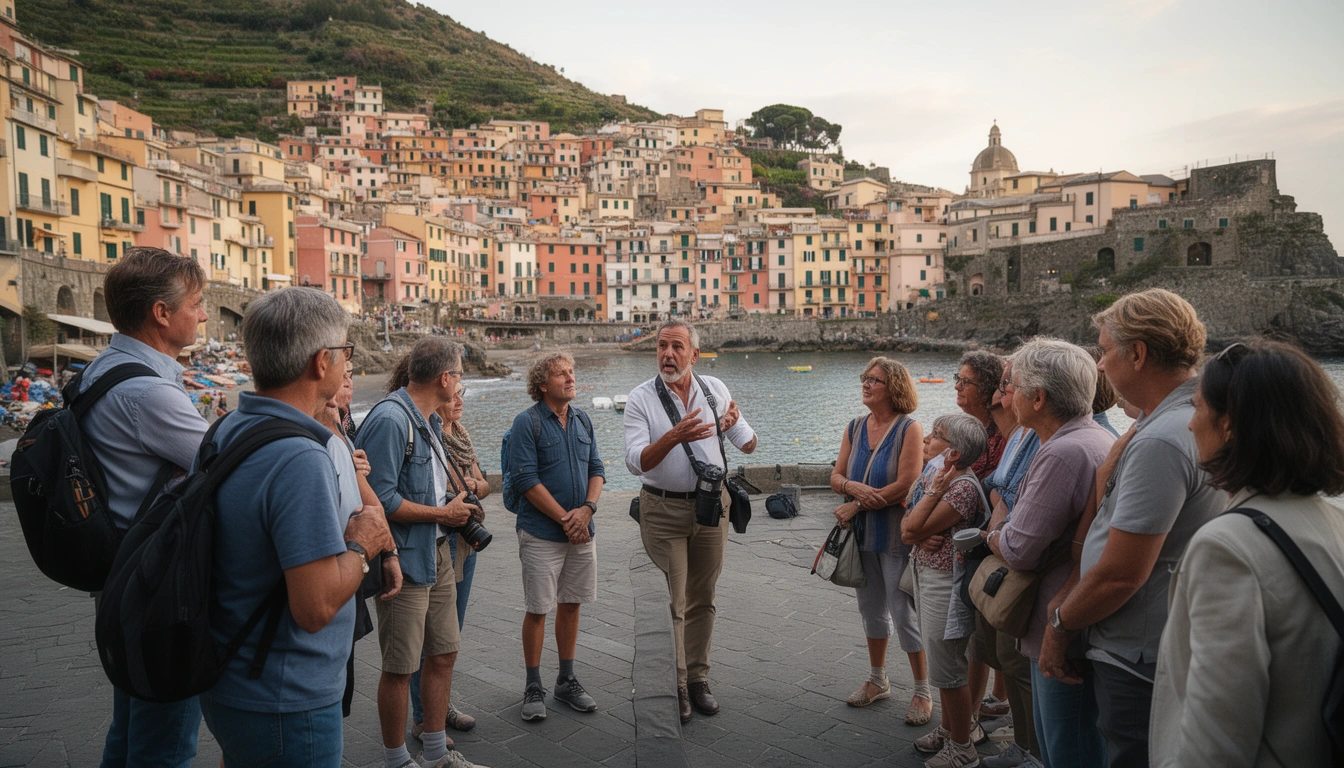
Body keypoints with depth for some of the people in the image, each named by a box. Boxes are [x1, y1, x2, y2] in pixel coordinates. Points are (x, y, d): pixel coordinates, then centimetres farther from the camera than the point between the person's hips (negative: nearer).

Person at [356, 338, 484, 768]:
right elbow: (381, 500, -24)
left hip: (438, 552, 9)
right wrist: (444, 513, -15)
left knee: (444, 652, 17)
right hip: (405, 559, -9)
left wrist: (459, 502, 7)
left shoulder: (430, 420, 10)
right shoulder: (390, 420, -20)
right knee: (400, 667, 4)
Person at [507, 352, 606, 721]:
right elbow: (527, 481, -14)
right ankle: (533, 688, 16)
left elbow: (596, 469, 10)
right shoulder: (527, 422, -9)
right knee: (538, 610, 2)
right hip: (541, 534, -5)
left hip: (582, 531, 6)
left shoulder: (582, 419, 9)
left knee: (571, 605, 13)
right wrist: (565, 519, -15)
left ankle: (567, 680, 27)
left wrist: (587, 508, -9)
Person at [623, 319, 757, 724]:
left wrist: (735, 427, -15)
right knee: (670, 602, 0)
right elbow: (635, 462, -16)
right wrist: (673, 438, -32)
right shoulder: (641, 398, -6)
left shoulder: (715, 389, 4)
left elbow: (749, 444, 8)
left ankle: (698, 678, 24)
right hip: (663, 510, -3)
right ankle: (674, 686, 14)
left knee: (702, 599, 11)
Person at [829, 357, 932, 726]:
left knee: (905, 613, 0)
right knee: (871, 609, 17)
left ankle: (923, 691, 15)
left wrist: (856, 506, -15)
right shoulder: (855, 428, 7)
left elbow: (905, 485, -20)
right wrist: (853, 487, -19)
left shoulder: (909, 429, -12)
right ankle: (878, 680, 34)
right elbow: (836, 477, 5)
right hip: (862, 534, 6)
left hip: (896, 536, -6)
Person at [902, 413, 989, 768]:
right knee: (942, 662, 22)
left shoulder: (963, 487, -23)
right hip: (926, 575, 9)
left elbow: (914, 531, -24)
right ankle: (949, 728, 38)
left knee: (948, 668, 3)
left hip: (944, 583, -9)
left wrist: (934, 491, -19)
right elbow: (906, 528, 5)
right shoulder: (934, 477, 5)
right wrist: (918, 535, -16)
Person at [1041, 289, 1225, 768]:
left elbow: (1120, 575, -24)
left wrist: (1060, 623, -8)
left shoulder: (1159, 443, -25)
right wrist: (1068, 599, 4)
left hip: (1139, 663, -9)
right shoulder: (1197, 419, 8)